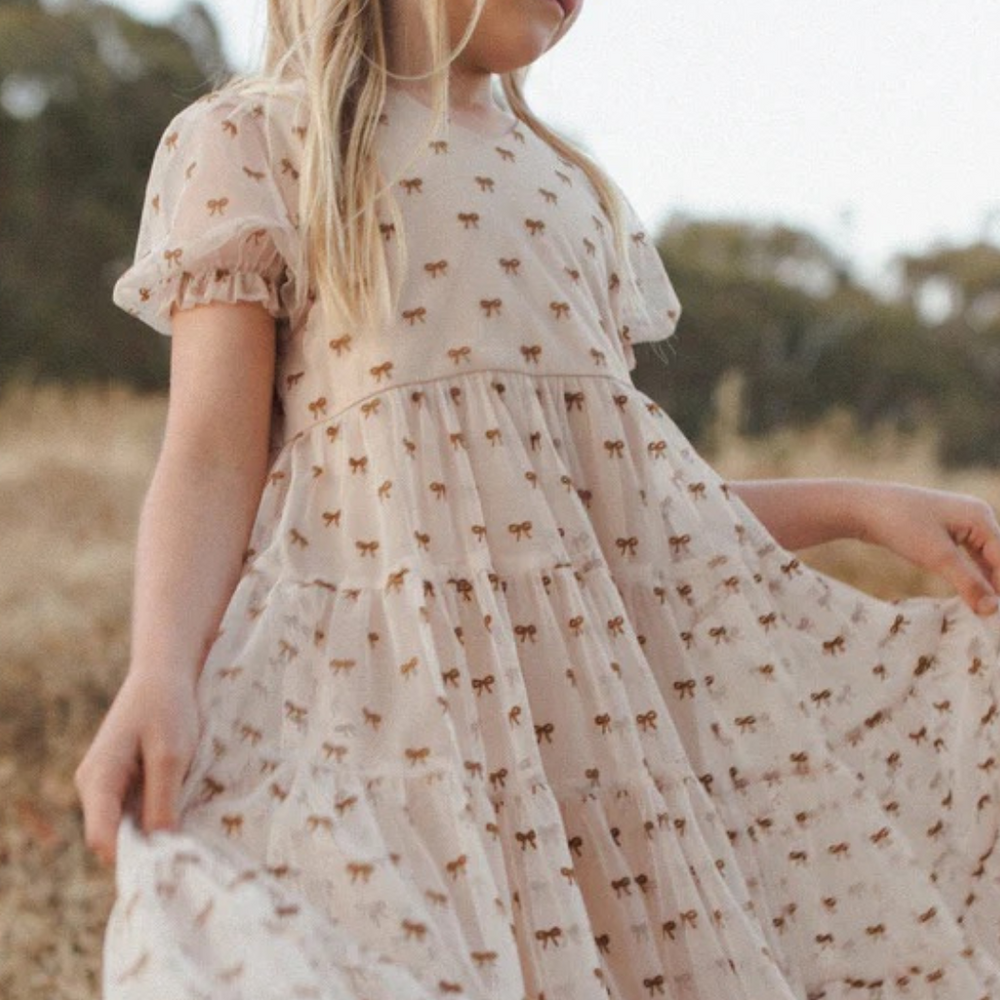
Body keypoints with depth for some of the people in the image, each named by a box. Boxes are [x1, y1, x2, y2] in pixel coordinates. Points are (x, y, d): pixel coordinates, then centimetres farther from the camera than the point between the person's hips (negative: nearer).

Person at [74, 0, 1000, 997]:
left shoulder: (574, 186, 21)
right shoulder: (247, 140, 4)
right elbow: (214, 453, -7)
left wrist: (859, 506, 9)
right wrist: (158, 676, -24)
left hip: (613, 644, 5)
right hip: (401, 668, -5)